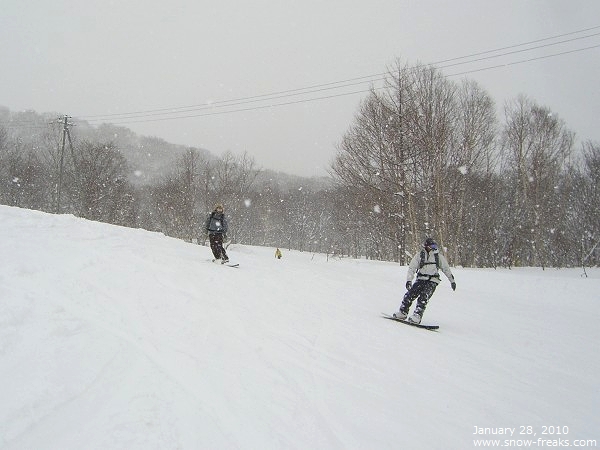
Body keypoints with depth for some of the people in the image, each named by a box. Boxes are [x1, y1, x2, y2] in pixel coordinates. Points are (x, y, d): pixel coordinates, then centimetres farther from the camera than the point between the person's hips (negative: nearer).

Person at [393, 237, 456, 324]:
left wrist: (452, 281, 18)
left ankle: (417, 316, -19)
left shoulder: (438, 256, 3)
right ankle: (402, 312, 5)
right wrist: (409, 280, -14)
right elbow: (411, 268, -2)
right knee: (410, 295, -10)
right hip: (421, 279, 1)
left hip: (432, 281, -1)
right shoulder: (419, 255, 0)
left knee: (423, 298, -20)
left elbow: (446, 269, 13)